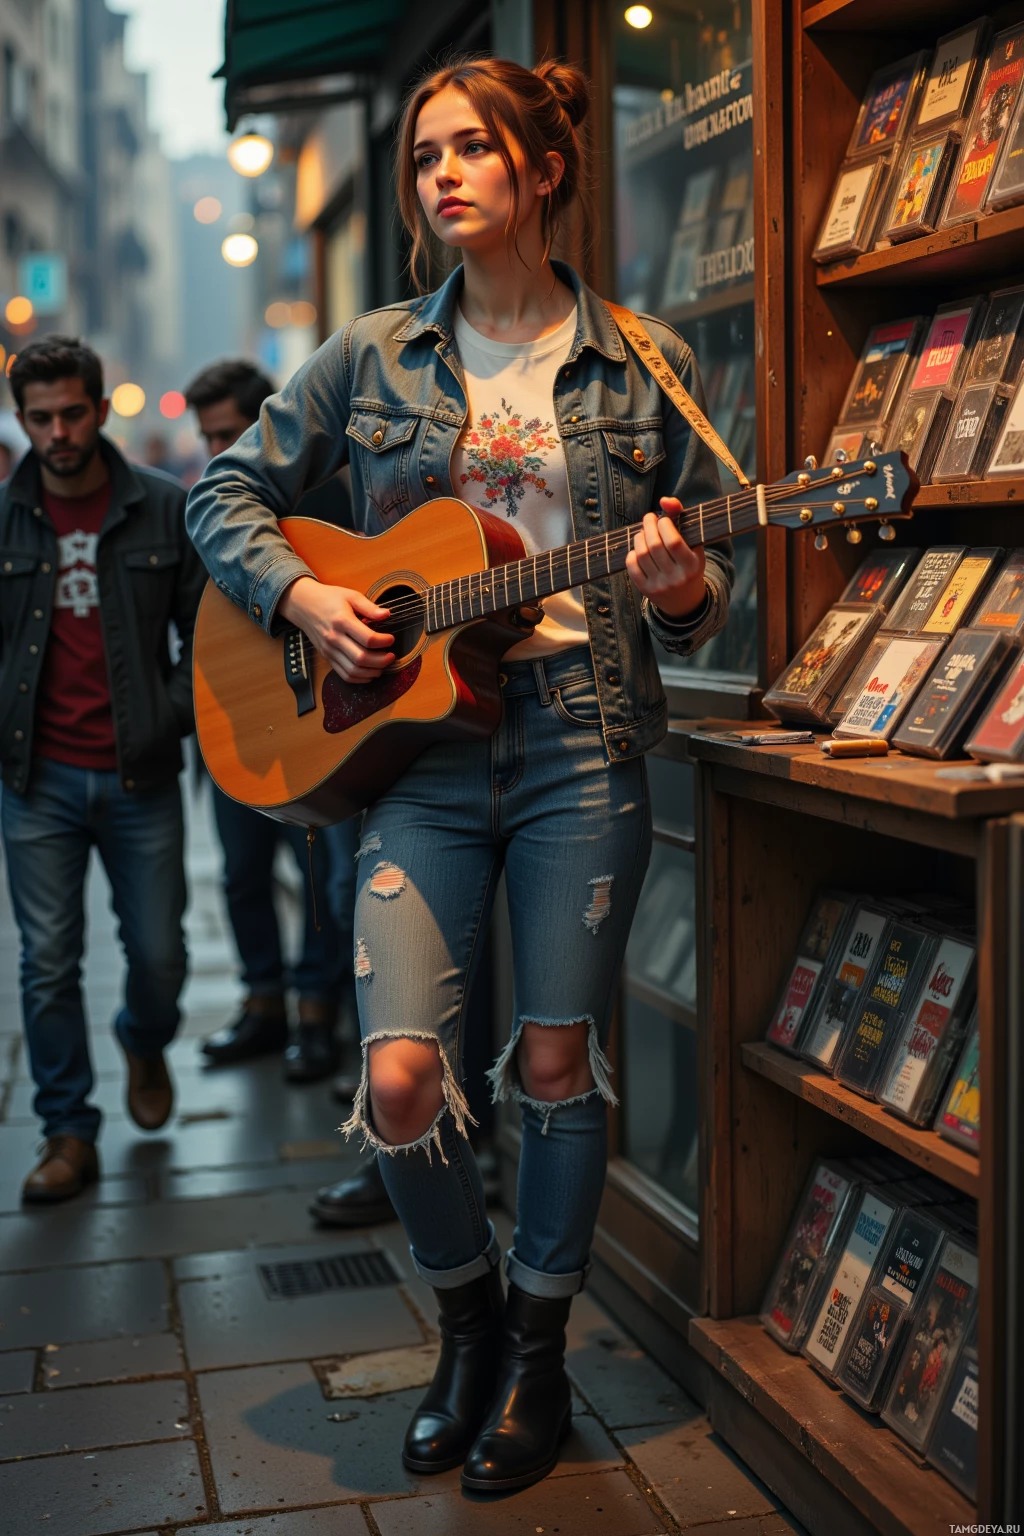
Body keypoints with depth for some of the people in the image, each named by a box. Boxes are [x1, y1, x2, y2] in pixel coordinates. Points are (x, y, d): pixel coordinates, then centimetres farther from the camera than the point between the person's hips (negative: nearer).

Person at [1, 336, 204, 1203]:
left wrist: (178, 711, -4)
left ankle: (145, 1045, 41)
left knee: (158, 953, 6)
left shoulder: (165, 509, 0)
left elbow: (206, 627, 6)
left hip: (140, 776, 0)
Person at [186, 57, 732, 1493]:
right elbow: (226, 493, 13)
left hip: (583, 743, 0)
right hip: (417, 741, 1)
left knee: (556, 1062, 5)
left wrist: (682, 588, -15)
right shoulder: (373, 354, 7)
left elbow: (707, 590, 9)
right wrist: (300, 593, -5)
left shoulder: (645, 365, 5)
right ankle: (469, 1314, 22)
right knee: (400, 1078, -7)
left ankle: (538, 1354, 27)